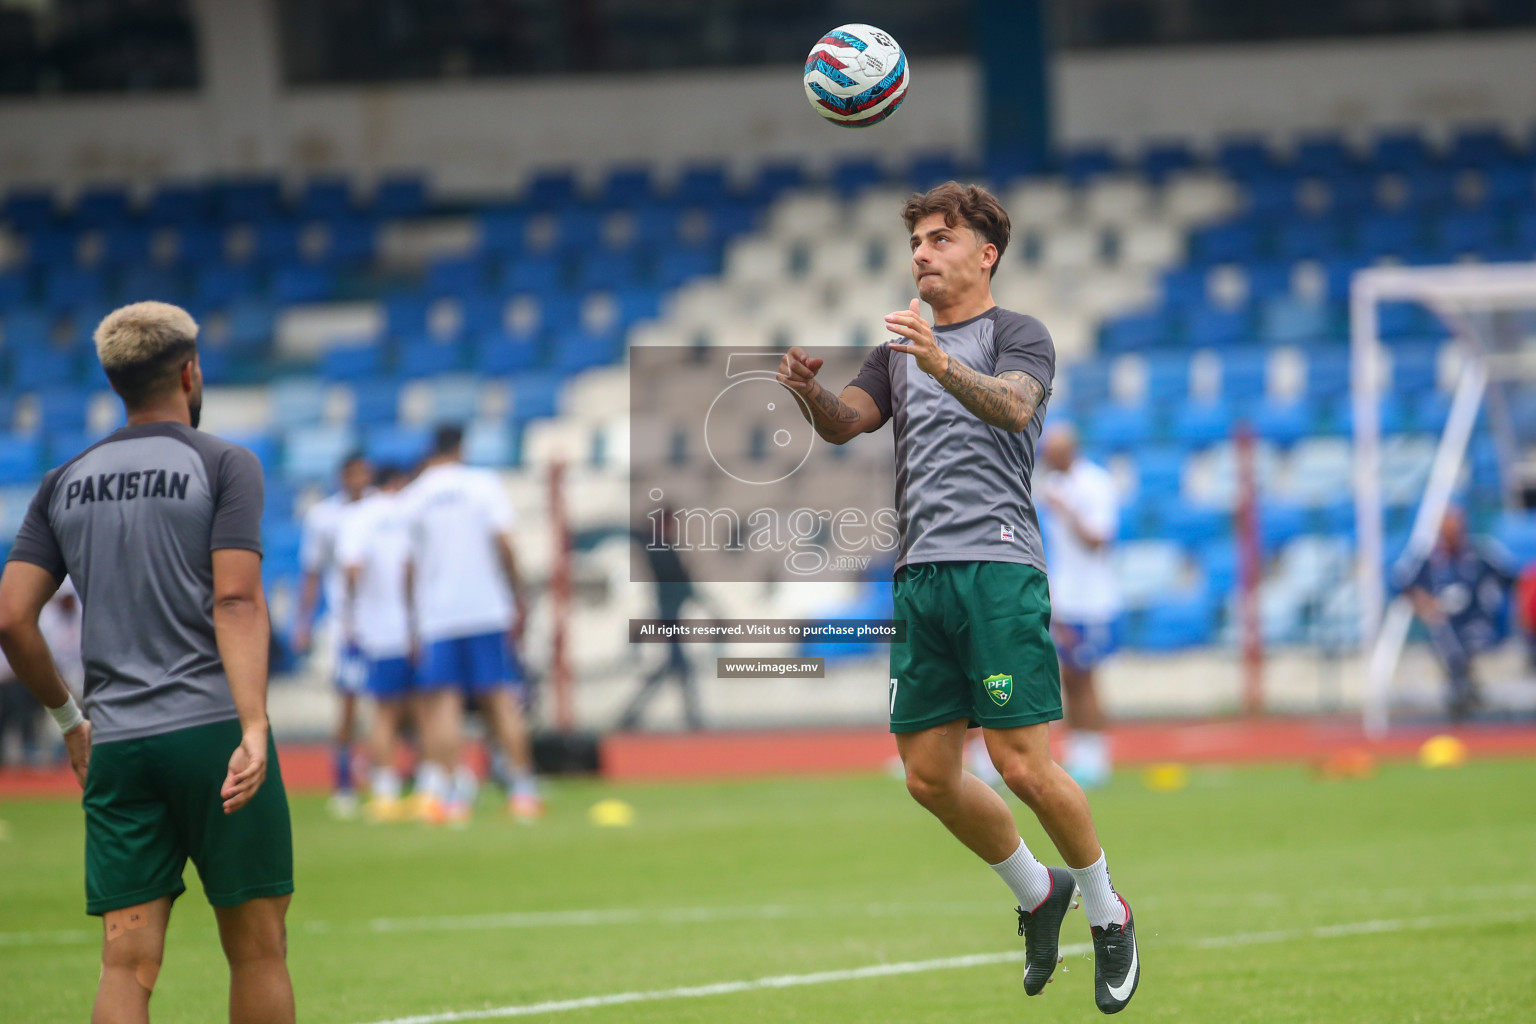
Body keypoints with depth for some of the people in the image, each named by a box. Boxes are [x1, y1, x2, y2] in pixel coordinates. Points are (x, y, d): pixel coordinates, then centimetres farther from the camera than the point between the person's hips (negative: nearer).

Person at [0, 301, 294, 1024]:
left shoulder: (65, 484, 13)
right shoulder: (224, 466, 1)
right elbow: (237, 603, -12)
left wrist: (69, 719, 21)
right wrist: (253, 729, -19)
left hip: (115, 746, 4)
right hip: (212, 728, -4)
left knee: (126, 964, 0)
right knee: (257, 951, 5)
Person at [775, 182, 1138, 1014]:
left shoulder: (1018, 336, 1)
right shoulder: (900, 349, 21)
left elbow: (1014, 406, -19)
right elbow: (844, 422, 8)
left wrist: (944, 365, -38)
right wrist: (807, 390, -14)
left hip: (996, 565, -6)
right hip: (920, 574, 6)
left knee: (1023, 762, -11)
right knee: (929, 776, 5)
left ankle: (1107, 915, 9)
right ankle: (1038, 895, 26)